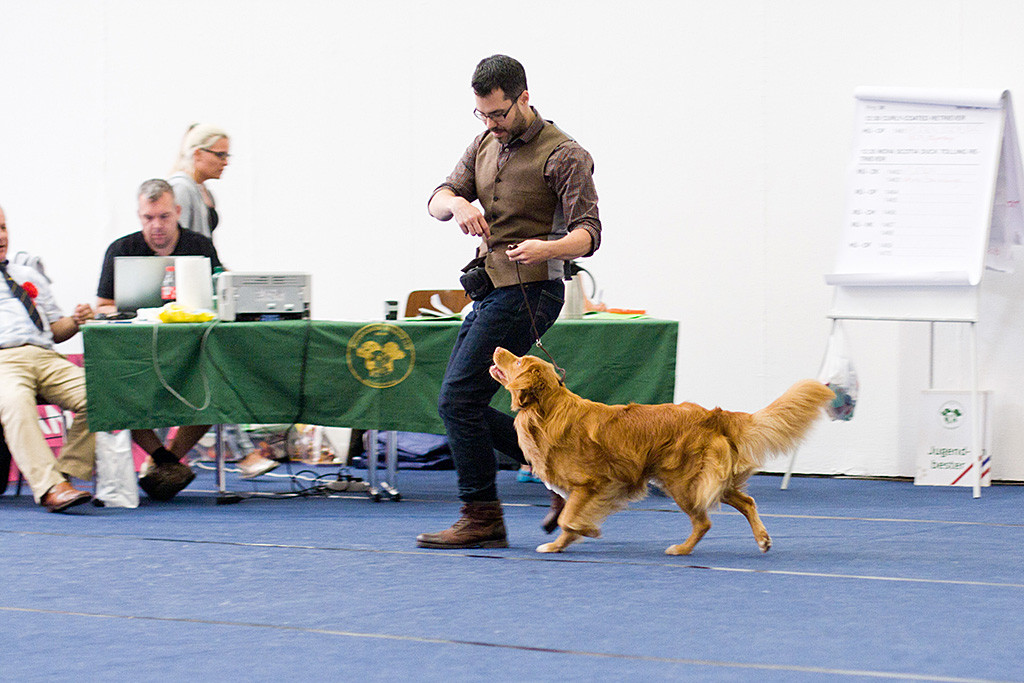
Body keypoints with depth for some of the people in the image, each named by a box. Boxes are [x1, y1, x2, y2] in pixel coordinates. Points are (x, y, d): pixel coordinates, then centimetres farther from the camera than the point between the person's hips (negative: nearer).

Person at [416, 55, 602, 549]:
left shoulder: (563, 155, -11)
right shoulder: (485, 145, 13)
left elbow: (587, 233, -16)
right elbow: (436, 201, 7)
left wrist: (547, 248, -38)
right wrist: (456, 203, -18)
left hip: (528, 292, -9)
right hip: (490, 289, 9)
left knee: (459, 399, -13)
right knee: (462, 404, 9)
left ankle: (482, 518, -5)